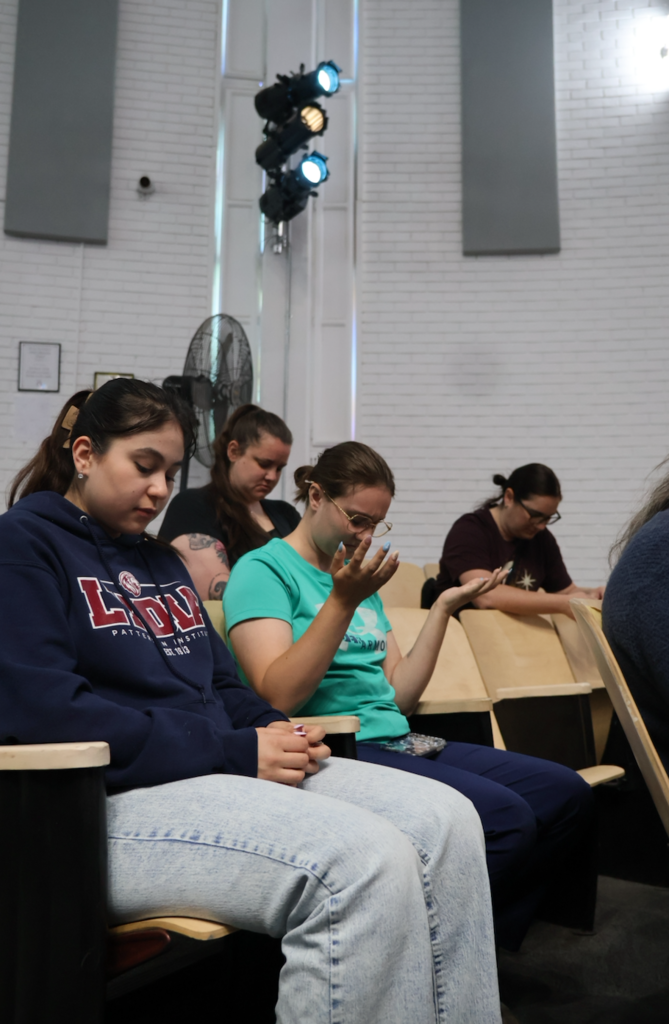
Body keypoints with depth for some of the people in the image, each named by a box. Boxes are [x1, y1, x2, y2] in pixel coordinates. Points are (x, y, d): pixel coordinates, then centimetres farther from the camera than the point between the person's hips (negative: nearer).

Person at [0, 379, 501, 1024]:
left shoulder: (161, 560, 23)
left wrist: (274, 731, 0)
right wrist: (235, 754, -17)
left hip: (221, 771, 8)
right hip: (117, 799, -8)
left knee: (445, 820, -11)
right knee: (365, 860, -30)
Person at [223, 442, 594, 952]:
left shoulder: (360, 575, 19)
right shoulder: (263, 569, -3)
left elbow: (400, 696, 14)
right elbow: (279, 697, -17)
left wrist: (443, 608, 10)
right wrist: (342, 601, -22)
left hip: (398, 743, 9)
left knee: (568, 794, -2)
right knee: (506, 818, -26)